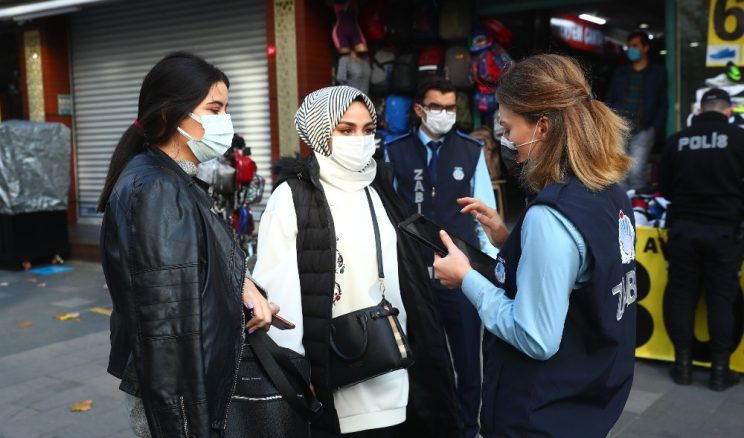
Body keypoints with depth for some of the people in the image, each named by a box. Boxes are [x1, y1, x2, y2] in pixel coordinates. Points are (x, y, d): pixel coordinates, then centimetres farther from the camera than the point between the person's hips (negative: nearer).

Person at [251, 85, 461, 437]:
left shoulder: (379, 189, 11)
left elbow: (408, 279, 14)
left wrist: (419, 354, 13)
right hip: (332, 384, -5)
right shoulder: (292, 196, -8)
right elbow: (276, 288, -13)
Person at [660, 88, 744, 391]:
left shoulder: (677, 140, 1)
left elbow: (664, 189, 9)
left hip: (683, 227, 2)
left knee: (681, 293, 10)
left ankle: (683, 364, 16)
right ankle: (719, 369, 11)